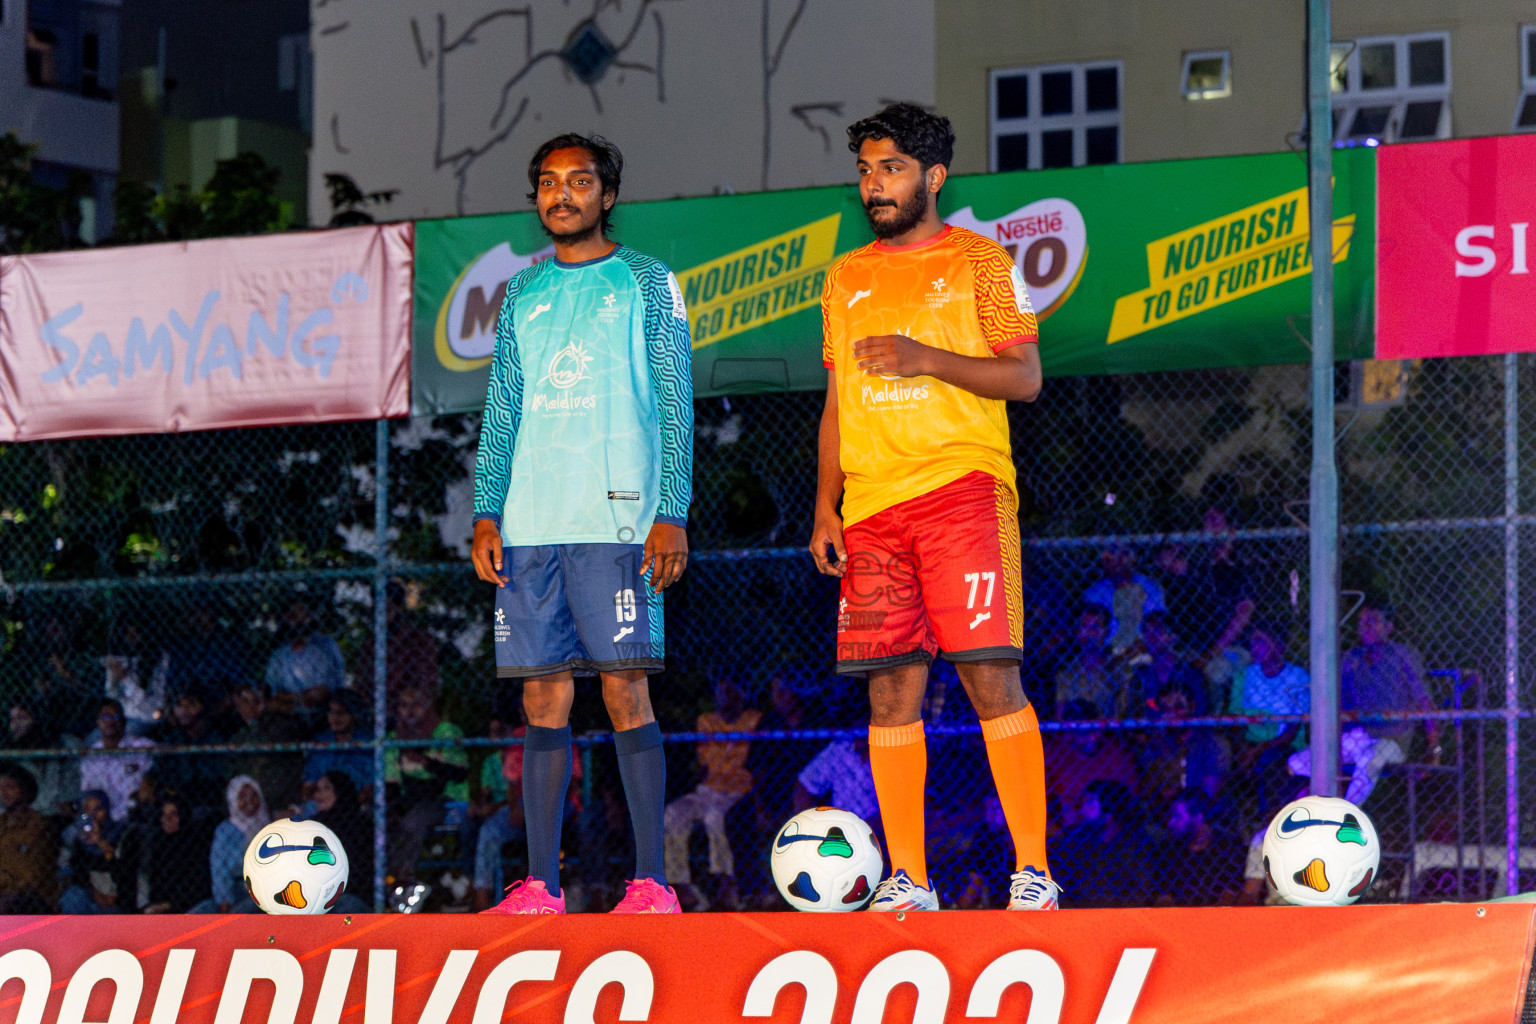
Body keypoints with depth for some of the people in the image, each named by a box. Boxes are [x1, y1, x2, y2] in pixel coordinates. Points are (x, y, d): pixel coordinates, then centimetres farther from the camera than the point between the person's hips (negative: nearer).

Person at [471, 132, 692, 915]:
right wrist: (487, 512, 6)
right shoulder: (523, 294, 18)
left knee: (625, 688, -8)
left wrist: (672, 514, -8)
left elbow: (674, 406, 1)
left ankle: (651, 881, -8)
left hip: (615, 518, -4)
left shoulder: (646, 283, 5)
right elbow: (501, 412, 18)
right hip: (530, 525, 4)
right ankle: (540, 886, 2)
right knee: (544, 697, 2)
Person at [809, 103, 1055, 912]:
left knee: (990, 677, -12)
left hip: (963, 489, -5)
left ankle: (1032, 869, -10)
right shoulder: (846, 278, 19)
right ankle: (907, 878, 3)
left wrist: (929, 358, -16)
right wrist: (825, 505, 12)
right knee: (892, 688, 1)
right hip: (872, 506, 5)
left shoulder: (980, 263, 4)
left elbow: (1025, 376, -3)